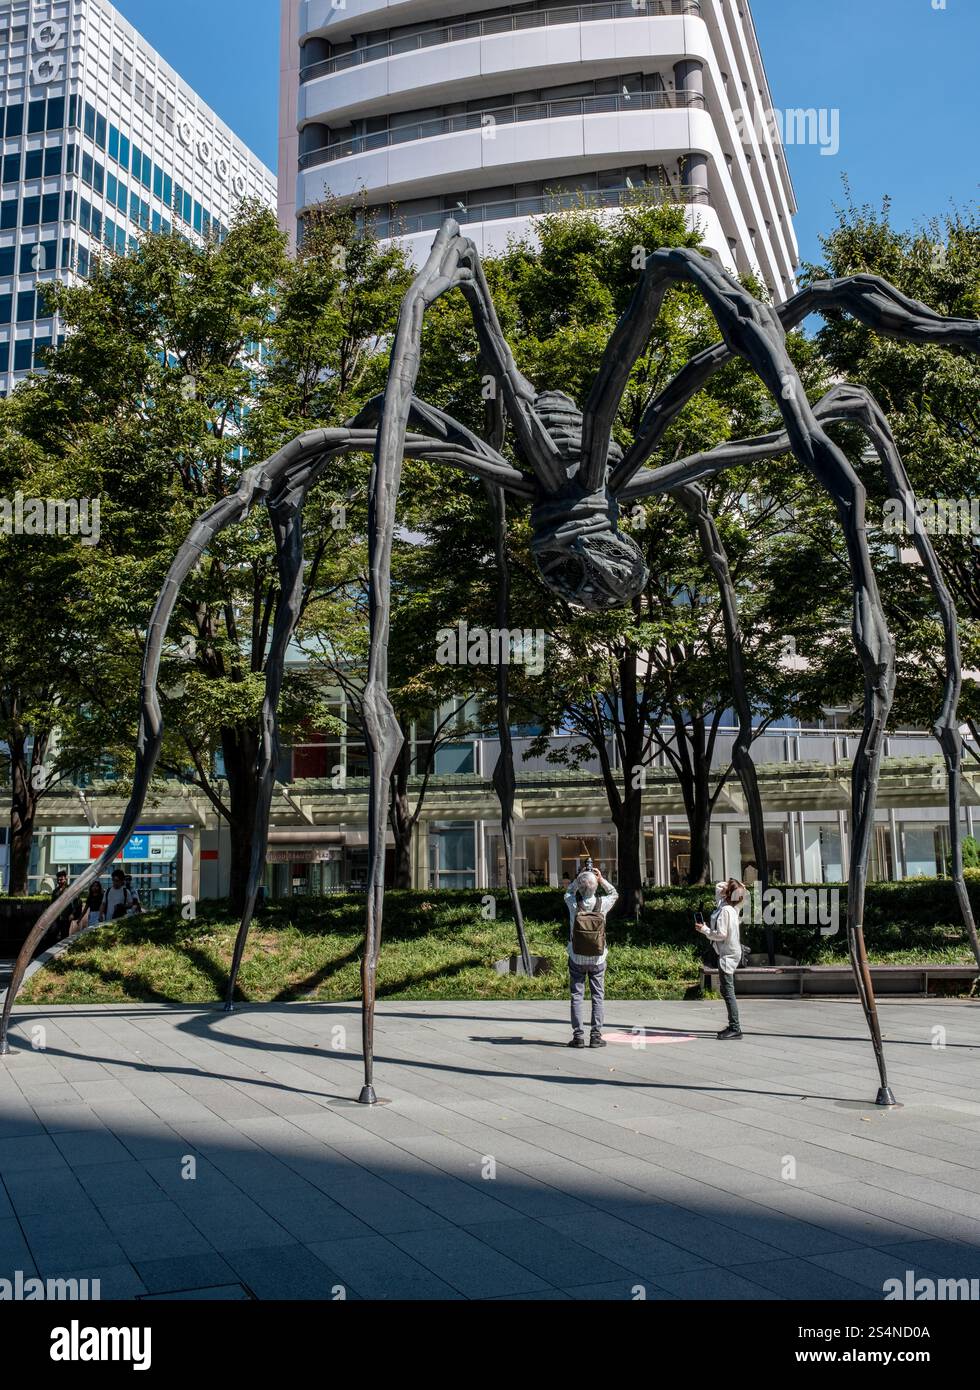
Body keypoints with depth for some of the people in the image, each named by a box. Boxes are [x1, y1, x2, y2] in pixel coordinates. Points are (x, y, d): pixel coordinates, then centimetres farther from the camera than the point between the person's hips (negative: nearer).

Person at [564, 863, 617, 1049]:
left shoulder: (573, 904, -12)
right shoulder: (602, 904, -12)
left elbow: (569, 891, 13)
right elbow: (614, 893, 12)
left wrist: (579, 877, 6)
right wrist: (601, 879, 7)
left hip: (576, 958, 0)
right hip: (597, 959, 0)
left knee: (576, 996, 4)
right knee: (597, 996, 6)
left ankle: (578, 1035, 2)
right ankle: (596, 1036, 4)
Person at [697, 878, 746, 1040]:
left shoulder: (725, 910, -19)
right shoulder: (731, 908, 7)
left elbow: (721, 934, -23)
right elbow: (718, 886, 22)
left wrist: (704, 930, -11)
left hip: (728, 954, -10)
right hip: (728, 953, 10)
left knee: (727, 991, -8)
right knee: (726, 990, 15)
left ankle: (735, 1029, -7)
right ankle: (733, 1026, 20)